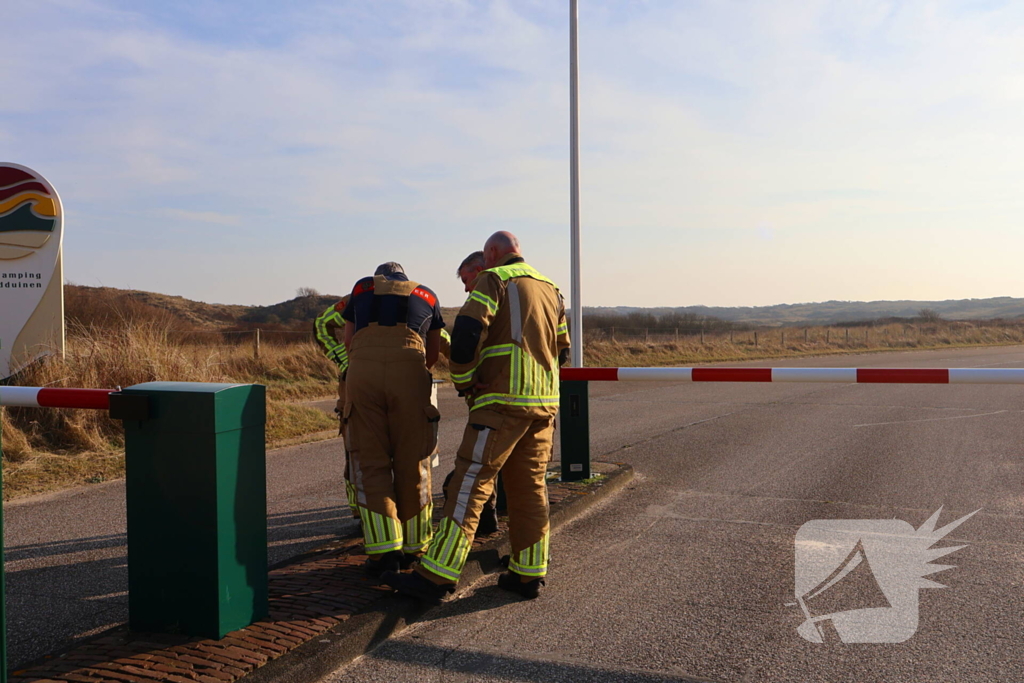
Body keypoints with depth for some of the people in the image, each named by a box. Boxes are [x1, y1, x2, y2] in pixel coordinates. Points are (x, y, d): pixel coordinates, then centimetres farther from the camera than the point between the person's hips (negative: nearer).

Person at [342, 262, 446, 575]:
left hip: (362, 371, 0)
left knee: (371, 463, 7)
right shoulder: (427, 295, 27)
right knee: (412, 463, 10)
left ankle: (383, 548, 0)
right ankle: (413, 546, 19)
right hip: (410, 372, 0)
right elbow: (433, 353, 34)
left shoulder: (362, 288, 27)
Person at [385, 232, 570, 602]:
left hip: (503, 399, -7)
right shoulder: (551, 289, 21)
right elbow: (561, 350, 24)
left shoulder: (494, 280, -2)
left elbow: (467, 332, -14)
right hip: (545, 401, 7)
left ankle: (436, 576, -8)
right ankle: (528, 573, 15)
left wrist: (464, 381, -1)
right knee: (530, 486, 11)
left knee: (471, 482, -8)